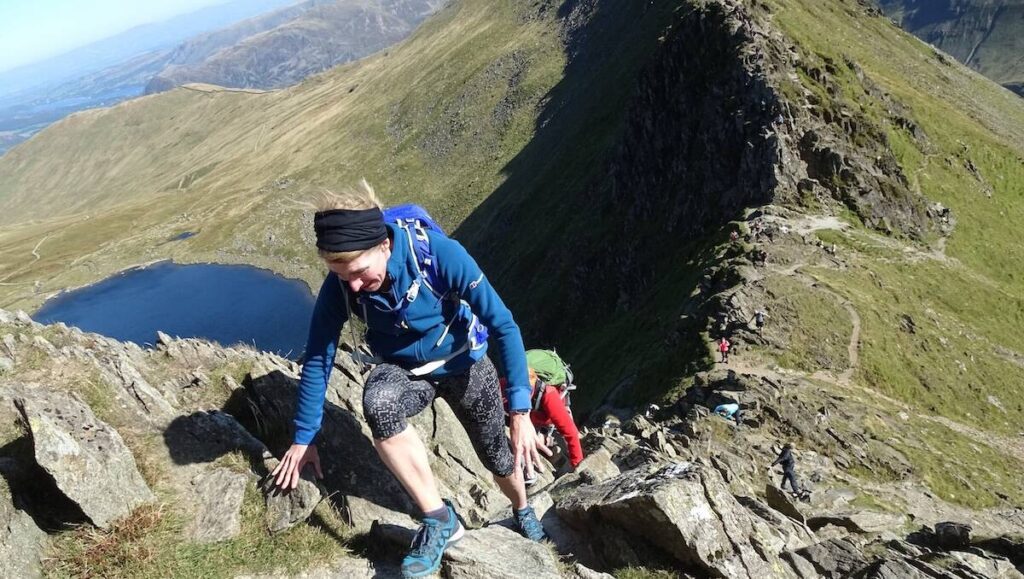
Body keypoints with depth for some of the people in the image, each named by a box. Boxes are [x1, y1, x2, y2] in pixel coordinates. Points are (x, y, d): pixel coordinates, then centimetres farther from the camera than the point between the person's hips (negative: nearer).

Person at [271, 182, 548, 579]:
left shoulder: (439, 253, -33)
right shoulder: (339, 284, -23)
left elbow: (504, 325, -28)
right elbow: (318, 359, -12)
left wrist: (520, 412, -29)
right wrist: (303, 439, -7)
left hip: (462, 363, -1)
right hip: (404, 369, 1)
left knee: (499, 458, 13)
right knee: (378, 405, -34)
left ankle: (522, 511, 49)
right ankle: (440, 518, -17)